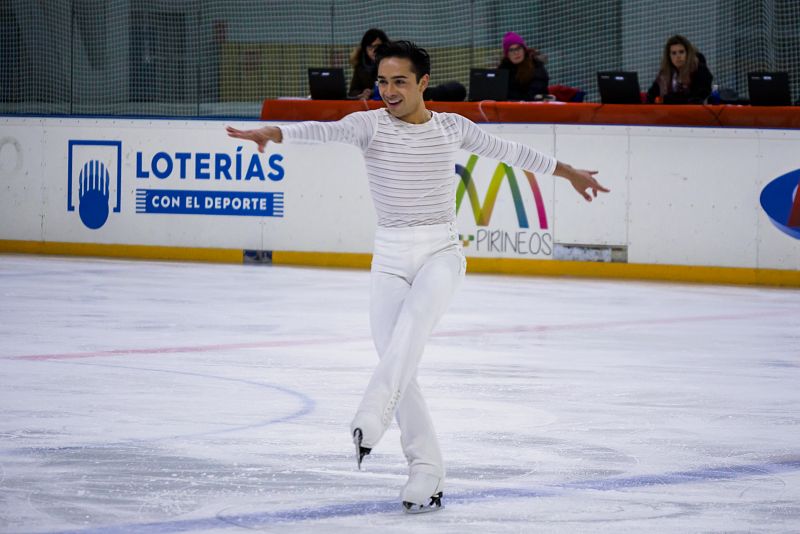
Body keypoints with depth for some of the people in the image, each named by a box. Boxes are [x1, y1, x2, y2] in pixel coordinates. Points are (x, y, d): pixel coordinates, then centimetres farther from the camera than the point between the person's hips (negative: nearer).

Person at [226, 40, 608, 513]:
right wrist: (273, 132, -45)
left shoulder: (452, 128, 5)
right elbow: (326, 131, -24)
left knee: (413, 317, -32)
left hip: (441, 252, -1)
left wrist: (568, 172, 33)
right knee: (397, 363, -6)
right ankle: (427, 472, 3)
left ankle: (373, 417, -49)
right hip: (390, 257, 1)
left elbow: (509, 151, 21)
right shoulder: (371, 125, -3)